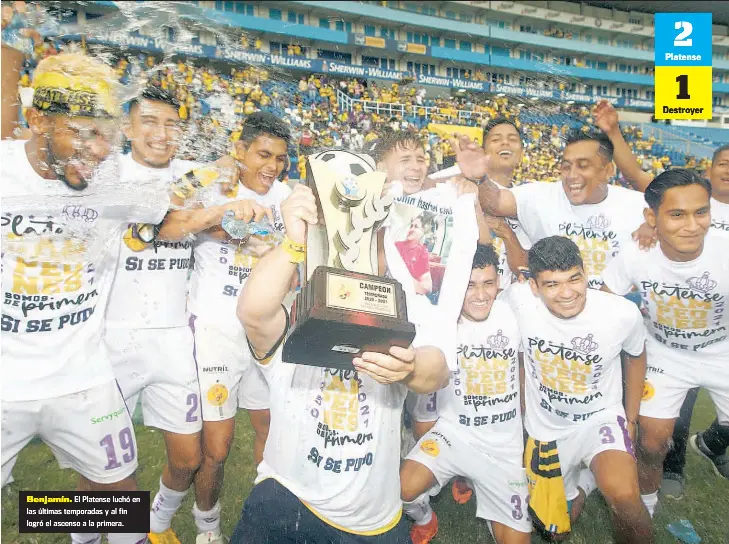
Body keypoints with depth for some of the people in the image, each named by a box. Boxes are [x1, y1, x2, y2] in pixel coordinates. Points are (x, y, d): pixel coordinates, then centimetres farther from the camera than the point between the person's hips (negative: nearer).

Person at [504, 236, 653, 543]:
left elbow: (636, 356, 1)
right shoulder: (518, 299, -24)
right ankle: (581, 483, 45)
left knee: (623, 495, -34)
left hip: (600, 418, -1)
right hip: (546, 426, 2)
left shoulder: (623, 313, -23)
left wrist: (631, 421, 3)